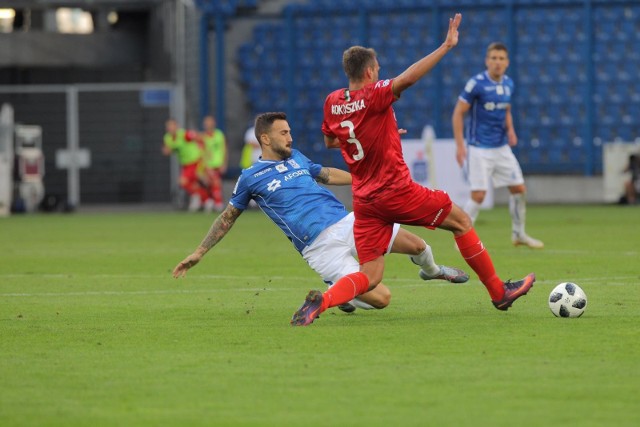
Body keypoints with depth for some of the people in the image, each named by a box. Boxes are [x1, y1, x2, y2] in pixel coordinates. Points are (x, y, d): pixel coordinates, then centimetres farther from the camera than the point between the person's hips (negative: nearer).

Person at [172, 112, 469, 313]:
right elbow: (228, 217, 13)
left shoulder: (296, 158, 15)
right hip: (320, 246, -5)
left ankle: (431, 270, 29)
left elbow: (327, 175, 31)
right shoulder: (250, 178, 2)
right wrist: (198, 253, 13)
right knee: (380, 298, -18)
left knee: (415, 244, -6)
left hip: (347, 222, 5)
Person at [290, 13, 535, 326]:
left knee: (369, 277, 6)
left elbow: (329, 141, 22)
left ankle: (321, 301, -23)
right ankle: (499, 292, 21)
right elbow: (406, 79, -31)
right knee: (461, 221, 15)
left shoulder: (332, 102, 6)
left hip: (364, 201, 6)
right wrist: (446, 46, -29)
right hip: (397, 192, -6)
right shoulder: (373, 96, -14)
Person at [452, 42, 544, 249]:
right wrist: (460, 145, -16)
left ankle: (518, 234, 23)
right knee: (479, 195, -11)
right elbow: (458, 113, -11)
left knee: (519, 189, 6)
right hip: (480, 149, -6)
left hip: (502, 147, 6)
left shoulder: (508, 84, 5)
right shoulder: (476, 83, -14)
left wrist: (510, 130, 1)